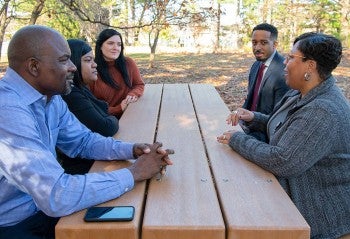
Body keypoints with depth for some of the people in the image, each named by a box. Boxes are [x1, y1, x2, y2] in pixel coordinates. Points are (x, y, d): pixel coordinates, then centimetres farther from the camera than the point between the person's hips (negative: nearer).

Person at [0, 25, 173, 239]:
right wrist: (133, 174, -24)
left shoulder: (51, 97, -1)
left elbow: (83, 140, 8)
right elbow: (56, 197, -35)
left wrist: (133, 150, -10)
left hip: (44, 206, 7)